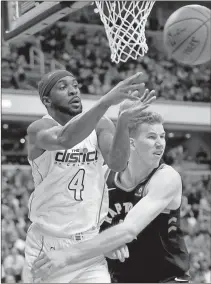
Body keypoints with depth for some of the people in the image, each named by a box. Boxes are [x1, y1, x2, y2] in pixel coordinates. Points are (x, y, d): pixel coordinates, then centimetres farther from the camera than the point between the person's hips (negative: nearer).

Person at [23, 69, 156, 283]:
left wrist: (123, 121, -36)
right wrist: (106, 101, -46)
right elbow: (63, 140, -35)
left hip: (91, 240, 2)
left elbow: (117, 163, -19)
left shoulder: (99, 125, -1)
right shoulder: (39, 129, -12)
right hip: (47, 242, -2)